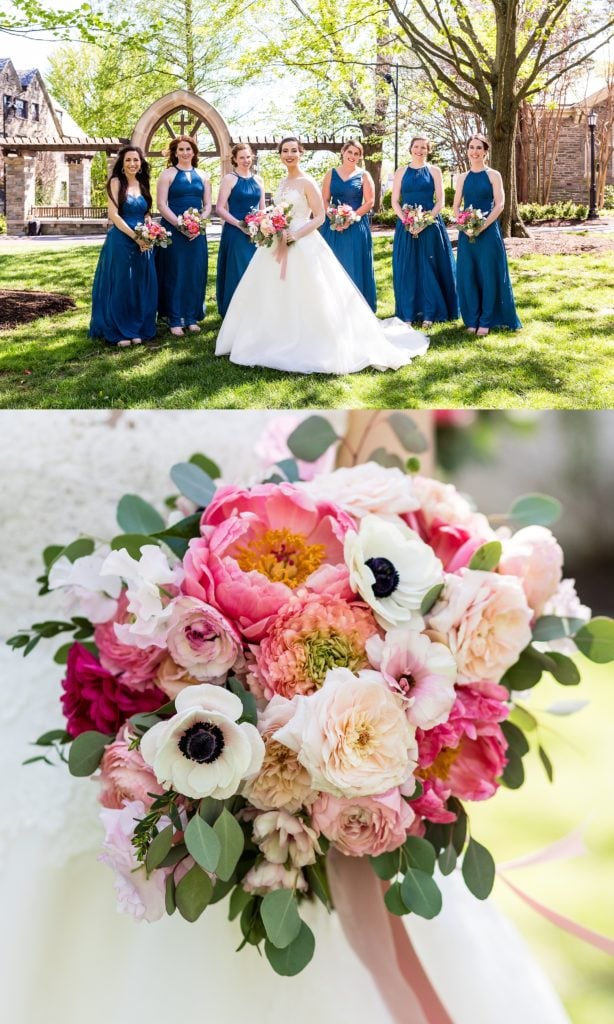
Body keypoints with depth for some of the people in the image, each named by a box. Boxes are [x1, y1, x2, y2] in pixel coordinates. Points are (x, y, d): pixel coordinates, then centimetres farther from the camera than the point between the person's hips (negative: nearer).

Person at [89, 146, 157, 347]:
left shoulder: (142, 185, 13)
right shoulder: (116, 182, -4)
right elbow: (114, 215, -11)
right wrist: (135, 237, -16)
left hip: (143, 243, 6)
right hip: (121, 241, -5)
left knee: (141, 286, 7)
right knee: (120, 286, -1)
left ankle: (137, 330, 18)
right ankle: (118, 332, 8)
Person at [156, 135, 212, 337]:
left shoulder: (202, 176, 12)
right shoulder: (168, 174, 0)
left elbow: (208, 205, 10)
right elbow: (161, 204, -7)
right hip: (173, 230, -4)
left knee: (195, 273, 5)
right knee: (175, 273, -1)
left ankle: (191, 317, 14)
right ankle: (175, 320, 3)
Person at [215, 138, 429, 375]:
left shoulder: (307, 182, -8)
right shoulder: (283, 182, 14)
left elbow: (320, 217, -12)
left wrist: (295, 235, -21)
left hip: (303, 245, -8)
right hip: (280, 243, 8)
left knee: (304, 299, -7)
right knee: (277, 298, 9)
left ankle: (311, 347, 1)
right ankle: (280, 343, 19)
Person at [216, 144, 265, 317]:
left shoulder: (258, 180, 12)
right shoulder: (229, 179, -3)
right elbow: (220, 208, -9)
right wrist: (240, 225, -16)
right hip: (235, 233, -5)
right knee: (237, 273, -2)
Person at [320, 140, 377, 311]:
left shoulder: (364, 175, 4)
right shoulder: (331, 173, 9)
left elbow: (369, 202, -3)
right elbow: (324, 200, 6)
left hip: (356, 226, -2)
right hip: (333, 226, 2)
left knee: (355, 267, -2)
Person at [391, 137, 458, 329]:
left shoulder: (434, 171, 5)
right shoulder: (401, 172, 9)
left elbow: (440, 201, 0)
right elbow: (395, 201, 5)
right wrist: (406, 221, -12)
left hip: (430, 225, -1)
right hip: (406, 225, 2)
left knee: (429, 268, -2)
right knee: (406, 269, 1)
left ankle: (429, 314, 3)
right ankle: (408, 314, 8)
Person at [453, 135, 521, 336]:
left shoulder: (493, 175, 1)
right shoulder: (463, 178, 11)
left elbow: (499, 205, -6)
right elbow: (456, 206, 9)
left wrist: (482, 226, -17)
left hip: (488, 231, -3)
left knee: (488, 275, -2)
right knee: (467, 275, 3)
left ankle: (486, 321, 5)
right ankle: (472, 320, 13)